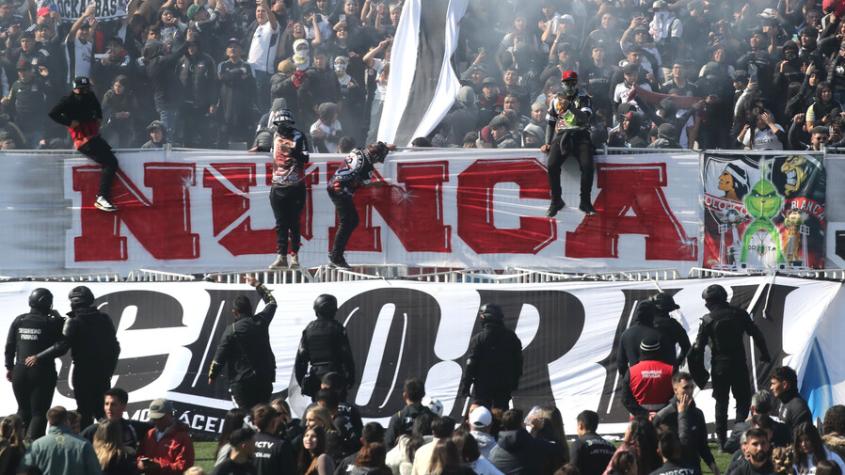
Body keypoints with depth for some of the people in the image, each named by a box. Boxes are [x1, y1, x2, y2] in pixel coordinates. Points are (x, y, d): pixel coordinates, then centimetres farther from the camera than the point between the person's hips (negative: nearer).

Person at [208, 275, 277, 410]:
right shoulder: (261, 321, 3)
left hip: (242, 381, -4)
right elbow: (272, 302, 24)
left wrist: (212, 376, 8)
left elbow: (220, 357, -7)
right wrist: (257, 285, 34)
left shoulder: (232, 330, -9)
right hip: (264, 379, 4)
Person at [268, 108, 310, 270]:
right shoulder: (276, 135, 10)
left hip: (296, 187, -4)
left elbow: (305, 160, -13)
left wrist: (297, 152, -29)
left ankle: (294, 256, 4)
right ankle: (281, 257, 0)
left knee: (294, 223, -2)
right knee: (281, 224, 1)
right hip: (278, 186, 4)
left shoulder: (298, 136, -5)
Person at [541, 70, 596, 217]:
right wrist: (547, 143, 10)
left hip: (580, 135, -2)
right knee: (552, 165, -25)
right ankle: (556, 201, -11)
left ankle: (585, 202, -13)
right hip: (561, 136, 2)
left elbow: (584, 119, -9)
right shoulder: (556, 100, 17)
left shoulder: (583, 98, 7)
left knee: (587, 166, -27)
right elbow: (550, 123, 21)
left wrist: (570, 107, -19)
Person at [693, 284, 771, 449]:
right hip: (739, 364, 0)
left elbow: (699, 347, -7)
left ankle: (722, 440, 9)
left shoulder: (708, 320, -7)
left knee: (721, 403, 10)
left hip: (719, 365, 0)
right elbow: (756, 334, 2)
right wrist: (764, 353, 13)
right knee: (743, 400, 8)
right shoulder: (739, 314, -2)